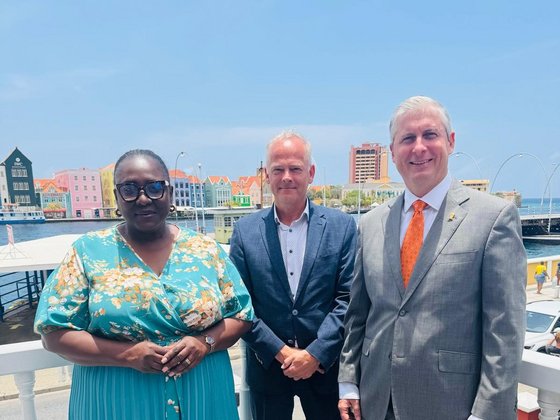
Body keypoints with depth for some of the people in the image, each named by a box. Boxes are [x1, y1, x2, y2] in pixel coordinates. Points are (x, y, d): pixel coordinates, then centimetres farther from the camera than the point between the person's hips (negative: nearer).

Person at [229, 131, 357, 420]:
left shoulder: (342, 226, -5)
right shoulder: (245, 231, -4)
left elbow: (348, 298, -6)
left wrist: (315, 353, -12)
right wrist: (281, 352, -10)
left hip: (325, 365, 0)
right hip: (267, 366, 1)